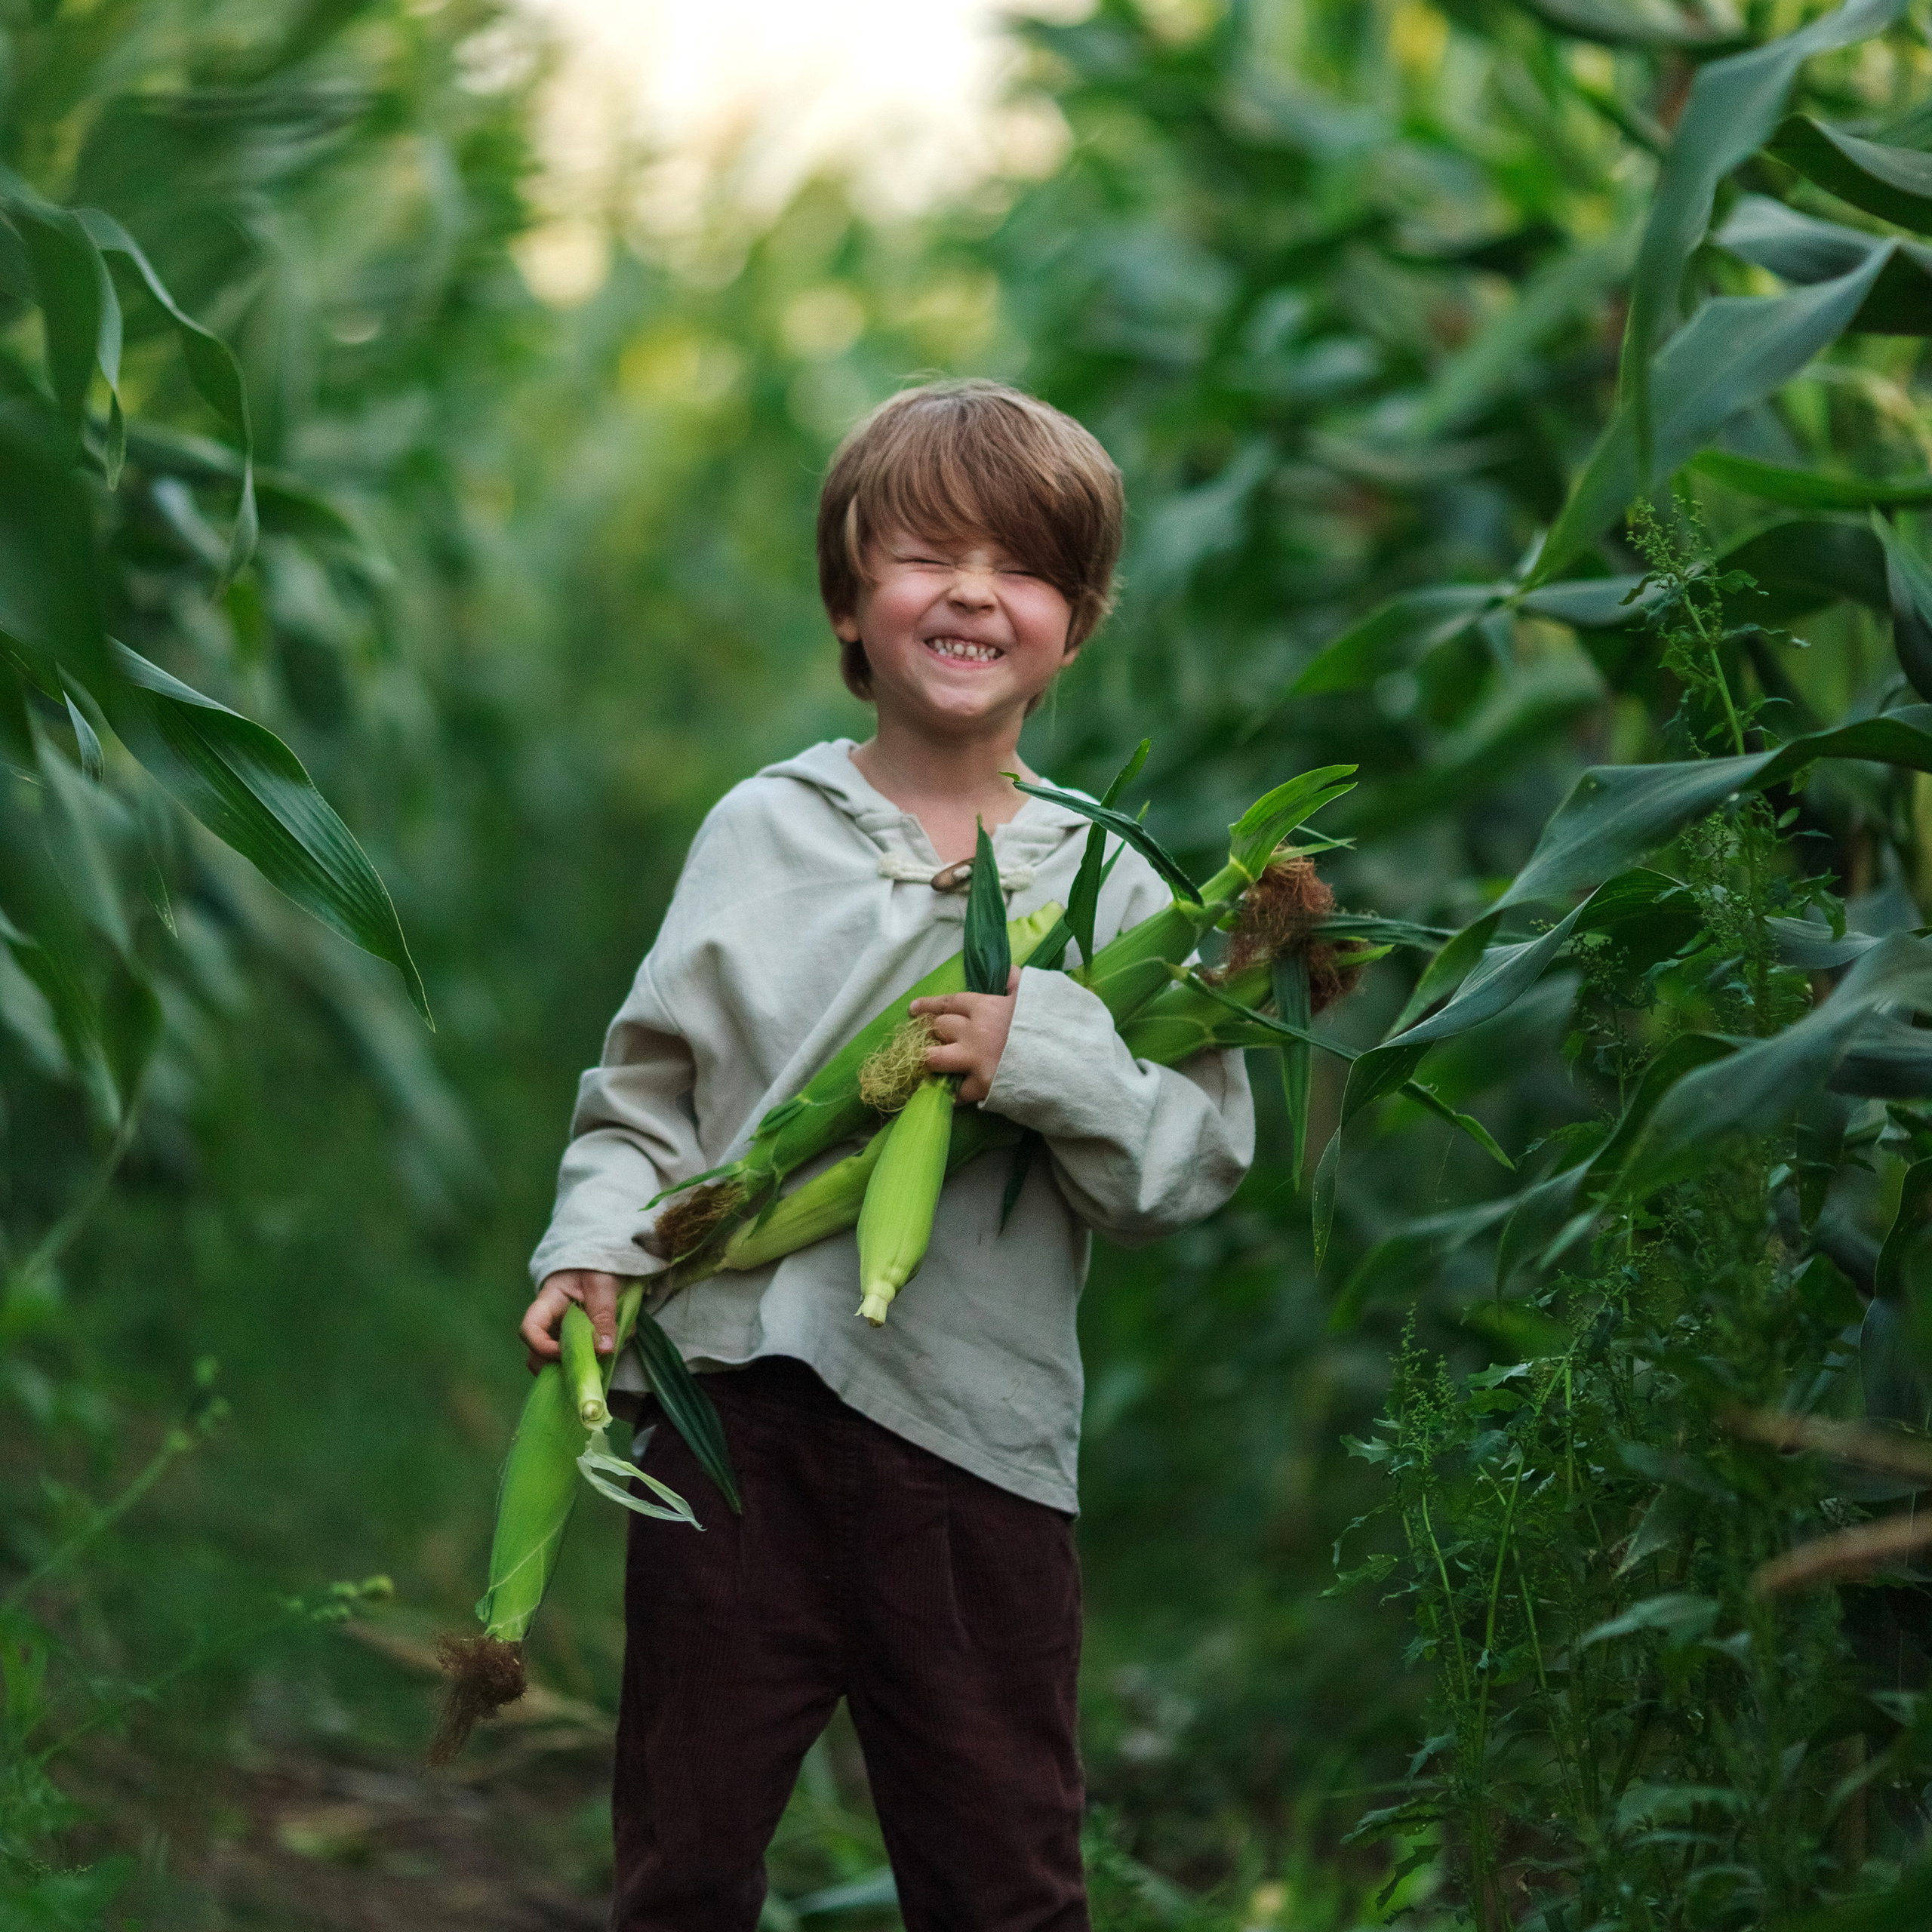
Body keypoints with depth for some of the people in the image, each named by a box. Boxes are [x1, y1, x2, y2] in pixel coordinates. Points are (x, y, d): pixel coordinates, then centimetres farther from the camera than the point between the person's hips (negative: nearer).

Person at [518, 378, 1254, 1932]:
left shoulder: (1108, 888, 4)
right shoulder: (762, 831, 6)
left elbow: (1200, 1160, -3)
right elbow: (649, 1088, 9)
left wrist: (1049, 1057, -18)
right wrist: (599, 1245, -7)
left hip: (977, 1427, -1)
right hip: (733, 1396, 1)